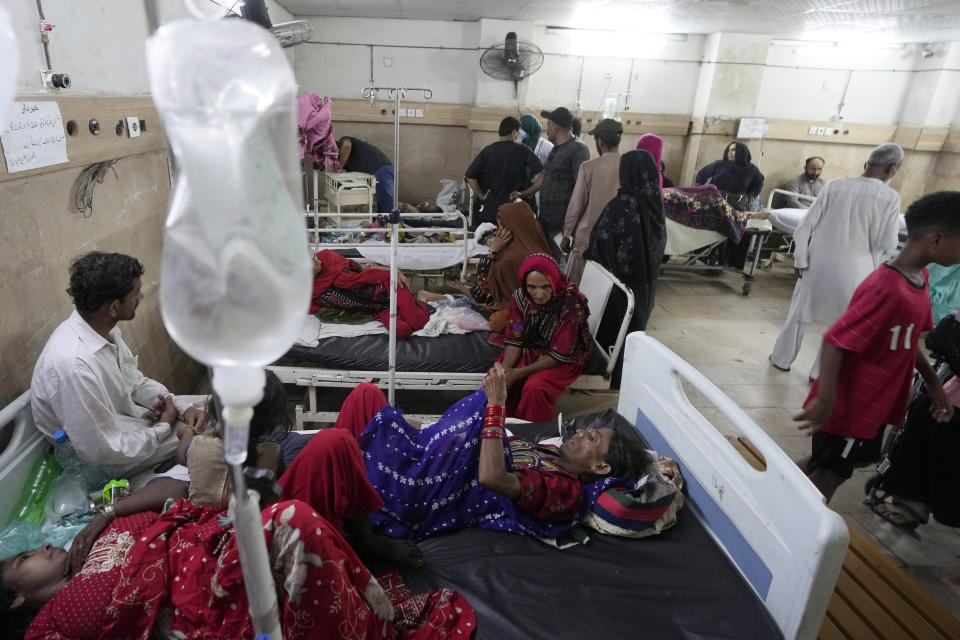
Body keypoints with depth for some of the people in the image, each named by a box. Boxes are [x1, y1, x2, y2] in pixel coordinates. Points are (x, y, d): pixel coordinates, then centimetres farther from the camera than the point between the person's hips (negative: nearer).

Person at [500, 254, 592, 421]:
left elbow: (560, 356, -23)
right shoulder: (520, 297, -14)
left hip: (565, 359, -4)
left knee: (534, 388, -29)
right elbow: (514, 340, -7)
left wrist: (518, 373, -25)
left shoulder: (570, 307, -28)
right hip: (531, 349, 5)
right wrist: (504, 371, -24)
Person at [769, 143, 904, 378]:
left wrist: (801, 259, 1)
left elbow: (806, 226, -6)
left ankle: (782, 358, 30)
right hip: (851, 270, -2)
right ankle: (821, 372, 23)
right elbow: (886, 243, -7)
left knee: (799, 312, 19)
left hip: (818, 263, 2)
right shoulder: (890, 197, -11)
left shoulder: (834, 185, -5)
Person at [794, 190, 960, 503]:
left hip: (874, 399, 10)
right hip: (850, 402, -10)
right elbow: (835, 341, -29)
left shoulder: (919, 277, 1)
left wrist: (933, 382, 15)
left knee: (858, 458, 25)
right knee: (832, 473, 7)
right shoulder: (885, 289, -29)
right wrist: (825, 399, -29)